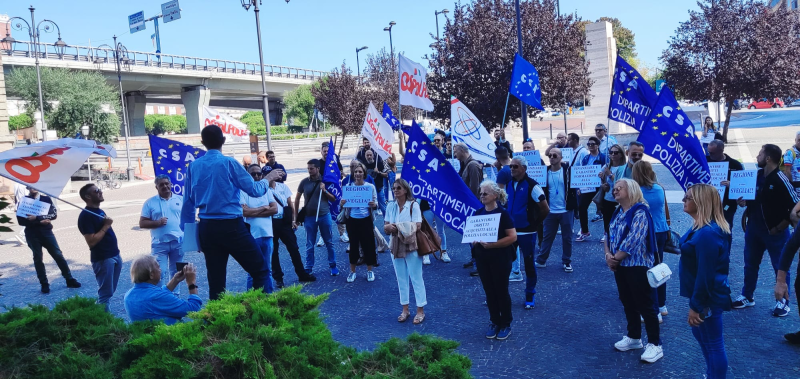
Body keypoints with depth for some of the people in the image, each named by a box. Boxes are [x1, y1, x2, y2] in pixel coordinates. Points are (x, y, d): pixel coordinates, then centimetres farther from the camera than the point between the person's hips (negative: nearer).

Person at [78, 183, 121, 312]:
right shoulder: (85, 215, -16)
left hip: (114, 255, 9)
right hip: (102, 259, -9)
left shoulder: (99, 211, 12)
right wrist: (106, 226, -18)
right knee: (105, 293, -1)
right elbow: (91, 241, -22)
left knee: (110, 291, 16)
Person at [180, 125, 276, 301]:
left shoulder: (193, 166, 7)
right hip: (231, 226, -6)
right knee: (260, 270, 2)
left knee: (215, 279, 11)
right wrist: (267, 179, 16)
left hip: (206, 228, 6)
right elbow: (255, 190, -3)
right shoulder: (229, 163, -8)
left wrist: (187, 231, 22)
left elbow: (187, 202, 12)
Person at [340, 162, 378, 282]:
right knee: (353, 245, 9)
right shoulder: (347, 187, -1)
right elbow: (342, 205, 3)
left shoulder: (370, 187, -3)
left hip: (366, 220, 0)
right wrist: (341, 204, -20)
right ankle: (352, 271, 24)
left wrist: (374, 205, -23)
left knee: (368, 244, 6)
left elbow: (376, 204, 0)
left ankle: (370, 271, 24)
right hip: (352, 220, 1)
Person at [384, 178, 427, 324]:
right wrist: (388, 227, -17)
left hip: (411, 245, -5)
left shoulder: (413, 205, -8)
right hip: (395, 246, 5)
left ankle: (420, 310, 11)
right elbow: (386, 228, 7)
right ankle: (405, 309, 23)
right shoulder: (391, 207, 7)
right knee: (401, 279, 11)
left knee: (416, 278, 1)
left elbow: (416, 226, -16)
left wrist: (397, 227, -23)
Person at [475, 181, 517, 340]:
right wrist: (474, 240, -9)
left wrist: (492, 244, -23)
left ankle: (505, 324, 20)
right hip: (482, 258, 5)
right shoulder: (478, 213, 5)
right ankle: (494, 322, 25)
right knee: (489, 291, 12)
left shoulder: (503, 214, -12)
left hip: (500, 258, -5)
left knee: (501, 291, 5)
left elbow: (513, 237, -17)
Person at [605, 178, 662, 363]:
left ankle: (655, 344, 10)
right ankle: (634, 337, 31)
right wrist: (608, 255, -7)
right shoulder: (618, 213, 10)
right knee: (628, 303, 17)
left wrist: (615, 258, -14)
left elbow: (633, 241, -22)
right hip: (620, 265, 8)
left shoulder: (640, 212, -16)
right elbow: (609, 236, 11)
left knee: (645, 305, -1)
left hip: (637, 266, -8)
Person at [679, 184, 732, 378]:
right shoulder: (704, 227, 5)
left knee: (713, 344, 6)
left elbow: (706, 274, -27)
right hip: (703, 294, 11)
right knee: (701, 335, 26)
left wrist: (696, 305, -20)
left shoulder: (707, 233, -29)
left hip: (708, 298, -11)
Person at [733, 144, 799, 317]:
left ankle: (783, 301, 22)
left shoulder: (780, 180, -20)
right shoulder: (757, 175, 2)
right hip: (754, 228, 7)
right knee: (750, 264, 15)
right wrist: (744, 202, -4)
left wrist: (781, 227, -15)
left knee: (780, 267, 8)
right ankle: (747, 296, 28)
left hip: (774, 231, -7)